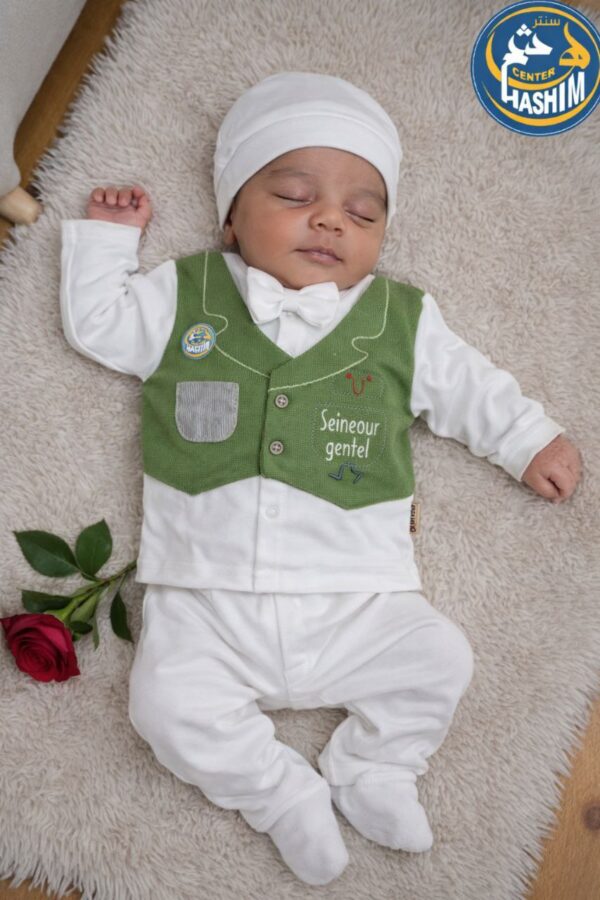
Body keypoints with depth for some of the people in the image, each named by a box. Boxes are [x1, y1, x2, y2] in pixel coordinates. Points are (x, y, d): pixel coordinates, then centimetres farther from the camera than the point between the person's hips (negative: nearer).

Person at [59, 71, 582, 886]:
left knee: (441, 660, -13)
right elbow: (95, 323, 14)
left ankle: (371, 768, 14)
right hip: (208, 600, 0)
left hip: (355, 601, 1)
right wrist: (108, 236, 15)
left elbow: (468, 385, 18)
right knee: (168, 702, -18)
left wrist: (531, 439, 16)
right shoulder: (183, 297, 8)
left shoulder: (403, 320, 9)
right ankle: (284, 795, 6)